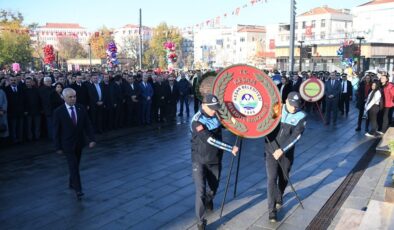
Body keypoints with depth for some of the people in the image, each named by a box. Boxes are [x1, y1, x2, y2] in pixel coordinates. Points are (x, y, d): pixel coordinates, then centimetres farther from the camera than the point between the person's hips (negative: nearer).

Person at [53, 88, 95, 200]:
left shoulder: (81, 108, -3)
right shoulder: (58, 112, -12)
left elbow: (87, 125, 0)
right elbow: (56, 131, -8)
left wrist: (91, 139, -9)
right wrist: (58, 147, -7)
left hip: (79, 143, 4)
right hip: (67, 144, -4)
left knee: (76, 165, 15)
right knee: (73, 166, -8)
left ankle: (72, 183, 35)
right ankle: (78, 189, -4)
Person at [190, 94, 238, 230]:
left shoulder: (216, 116, -2)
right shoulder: (197, 121, -22)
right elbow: (211, 140, -28)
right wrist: (230, 148, -26)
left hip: (215, 160, 6)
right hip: (200, 161, -5)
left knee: (214, 187, 21)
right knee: (200, 191, -9)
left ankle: (208, 201, 54)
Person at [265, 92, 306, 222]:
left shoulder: (301, 117, -7)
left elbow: (296, 136, -17)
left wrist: (282, 150, -27)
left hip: (287, 153, 1)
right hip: (271, 151, -1)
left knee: (284, 178, 14)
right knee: (272, 178, -7)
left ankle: (279, 199, 42)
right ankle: (272, 210, -1)